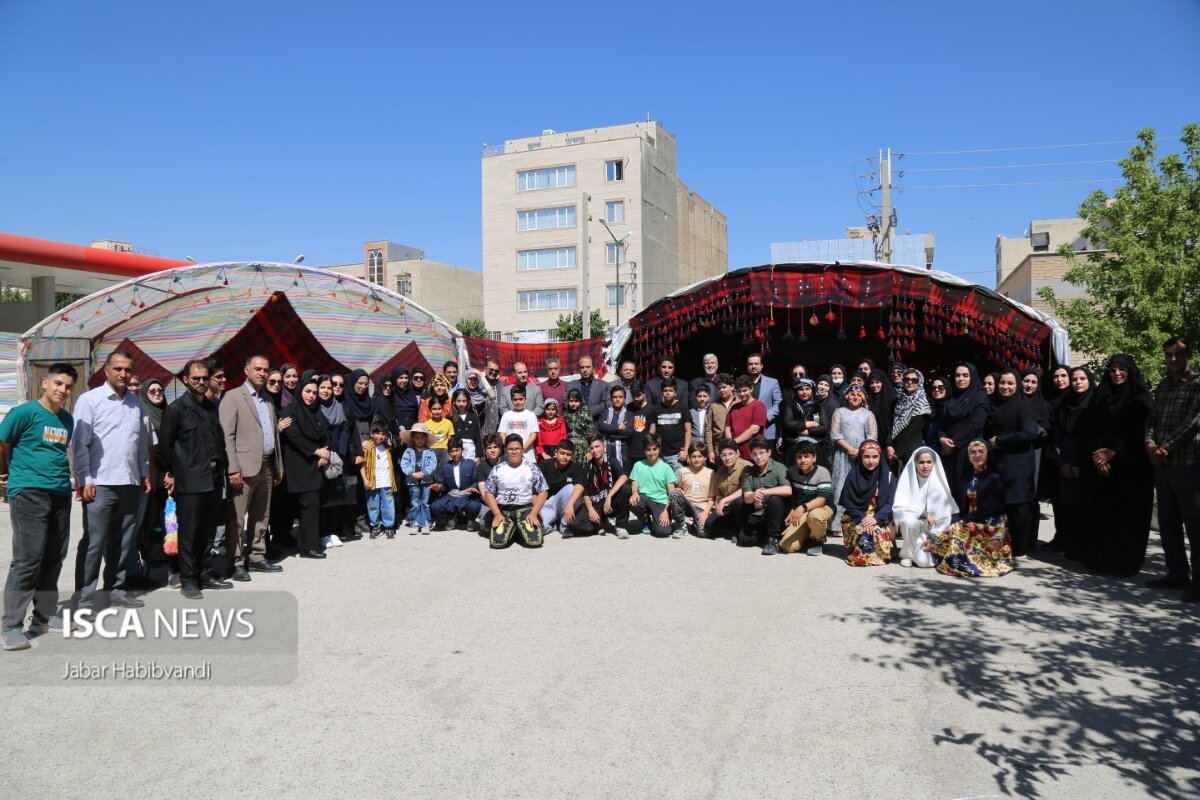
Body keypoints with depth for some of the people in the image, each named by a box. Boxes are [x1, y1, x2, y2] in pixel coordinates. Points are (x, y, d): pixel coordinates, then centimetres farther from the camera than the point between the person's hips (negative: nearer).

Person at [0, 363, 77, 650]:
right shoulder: (24, 412, -8)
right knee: (28, 559, -9)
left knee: (54, 558, 11)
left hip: (61, 494, 6)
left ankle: (45, 615, 23)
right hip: (28, 493, -6)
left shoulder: (67, 419, 12)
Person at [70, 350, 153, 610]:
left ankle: (115, 589, 22)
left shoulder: (137, 404, 12)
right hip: (100, 483, -5)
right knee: (93, 542, -2)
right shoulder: (89, 400, -3)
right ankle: (83, 595, 6)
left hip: (130, 483, 5)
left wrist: (145, 474, 13)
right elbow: (79, 443, -6)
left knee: (124, 541, 11)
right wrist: (85, 480, -10)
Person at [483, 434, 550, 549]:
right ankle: (512, 528, 11)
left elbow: (543, 492, 2)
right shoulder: (497, 470, 2)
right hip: (503, 510, 1)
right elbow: (488, 493, 5)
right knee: (497, 541, -24)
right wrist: (497, 514, -8)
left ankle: (520, 529, 12)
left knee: (535, 540, -24)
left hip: (526, 509, 0)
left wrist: (534, 513, -10)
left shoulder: (532, 469, 1)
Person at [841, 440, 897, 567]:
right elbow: (848, 503, -4)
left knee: (879, 533, -32)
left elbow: (890, 503, -6)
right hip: (857, 519, 0)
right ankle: (860, 554, -5)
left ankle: (879, 554, -3)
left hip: (880, 520, 0)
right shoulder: (853, 476, -2)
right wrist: (862, 518, -20)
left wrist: (876, 518, -22)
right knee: (861, 531, -33)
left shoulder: (888, 476, 0)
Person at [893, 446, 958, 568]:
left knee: (924, 561, -24)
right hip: (912, 525, 0)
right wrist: (924, 514, -26)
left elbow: (945, 514, -5)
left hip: (932, 530, 0)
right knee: (909, 520, -35)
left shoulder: (939, 481, -8)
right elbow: (898, 506, -17)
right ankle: (907, 554, -9)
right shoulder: (908, 478, -10)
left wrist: (933, 537, -11)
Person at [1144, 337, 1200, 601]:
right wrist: (1150, 444, -7)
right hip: (1161, 464, 6)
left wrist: (1165, 447, -16)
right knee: (1168, 522, 11)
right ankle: (1177, 573, 21)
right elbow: (1152, 419, 12)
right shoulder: (1162, 386, 16)